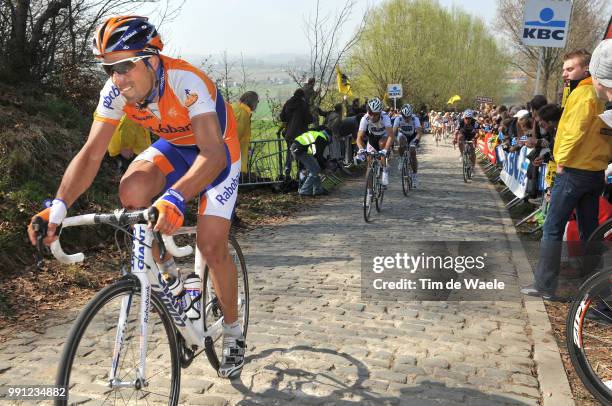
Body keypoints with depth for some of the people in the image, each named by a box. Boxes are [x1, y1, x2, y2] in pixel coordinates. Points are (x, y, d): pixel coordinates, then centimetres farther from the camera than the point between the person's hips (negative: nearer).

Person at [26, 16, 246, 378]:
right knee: (132, 190, -27)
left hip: (217, 149, -4)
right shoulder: (116, 91, -20)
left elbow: (212, 153, -47)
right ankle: (165, 269, 0)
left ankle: (234, 334, 12)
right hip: (175, 147, 5)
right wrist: (58, 207, -35)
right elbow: (90, 155, -21)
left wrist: (175, 198, -63)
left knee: (212, 245, -13)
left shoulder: (186, 82, -36)